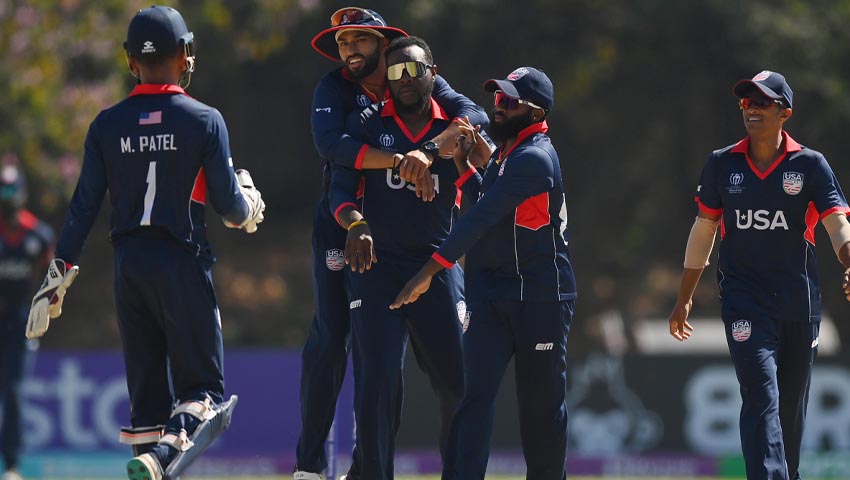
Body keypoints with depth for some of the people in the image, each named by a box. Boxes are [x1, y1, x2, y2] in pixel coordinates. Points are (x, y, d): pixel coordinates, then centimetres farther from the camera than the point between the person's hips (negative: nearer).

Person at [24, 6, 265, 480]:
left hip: (129, 264, 4)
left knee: (146, 387, 12)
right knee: (204, 385, 1)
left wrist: (59, 273, 6)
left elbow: (84, 206, 2)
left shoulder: (107, 125, 4)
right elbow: (230, 205, -5)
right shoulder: (204, 120, -5)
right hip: (183, 262, -4)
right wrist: (250, 205, 18)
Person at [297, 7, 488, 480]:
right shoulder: (333, 89, -8)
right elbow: (332, 144, -28)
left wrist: (428, 151, -37)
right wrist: (400, 161, -38)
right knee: (331, 341, -9)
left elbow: (475, 116, -19)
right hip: (343, 224, -2)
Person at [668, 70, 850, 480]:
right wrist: (684, 299, 15)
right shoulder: (722, 165, 6)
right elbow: (703, 231, 14)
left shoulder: (810, 165, 1)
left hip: (799, 300, 1)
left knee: (792, 407, 10)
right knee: (761, 395, -17)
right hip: (744, 300, -1)